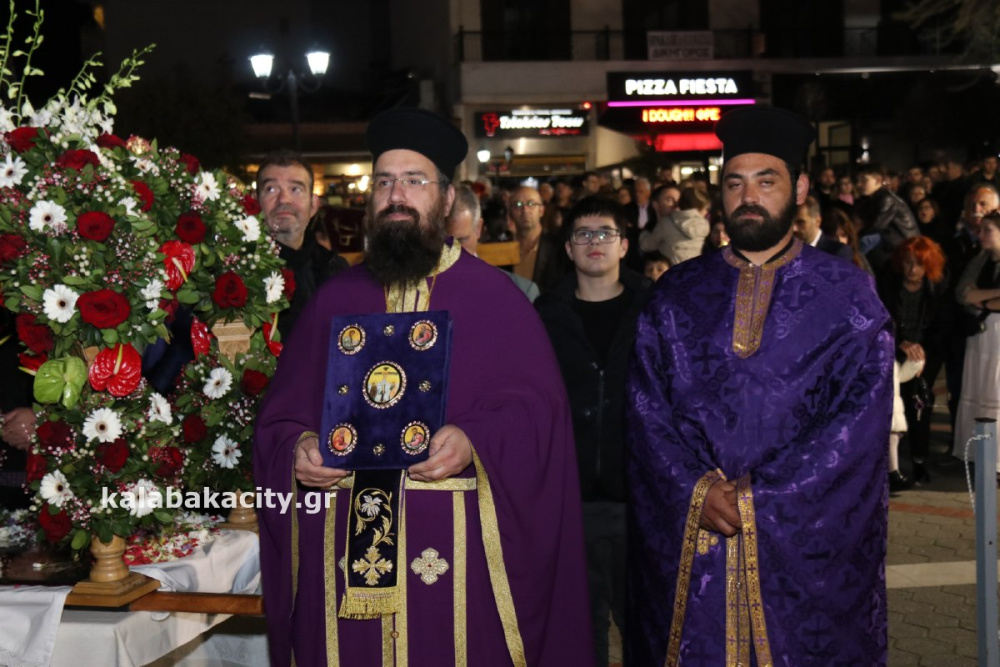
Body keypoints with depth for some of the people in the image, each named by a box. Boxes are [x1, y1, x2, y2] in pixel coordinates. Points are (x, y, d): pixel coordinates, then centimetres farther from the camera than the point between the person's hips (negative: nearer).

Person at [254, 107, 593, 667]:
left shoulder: (496, 297, 4)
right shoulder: (335, 300, 12)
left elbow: (538, 409, -5)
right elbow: (281, 416, 10)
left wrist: (474, 442, -21)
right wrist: (299, 448, -11)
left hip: (456, 552, -2)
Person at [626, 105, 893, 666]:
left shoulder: (846, 296, 0)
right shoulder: (677, 295, 8)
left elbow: (861, 417, -8)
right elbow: (648, 409, 3)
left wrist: (760, 501, -13)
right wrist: (696, 490, -13)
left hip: (809, 543, -2)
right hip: (687, 549, 2)